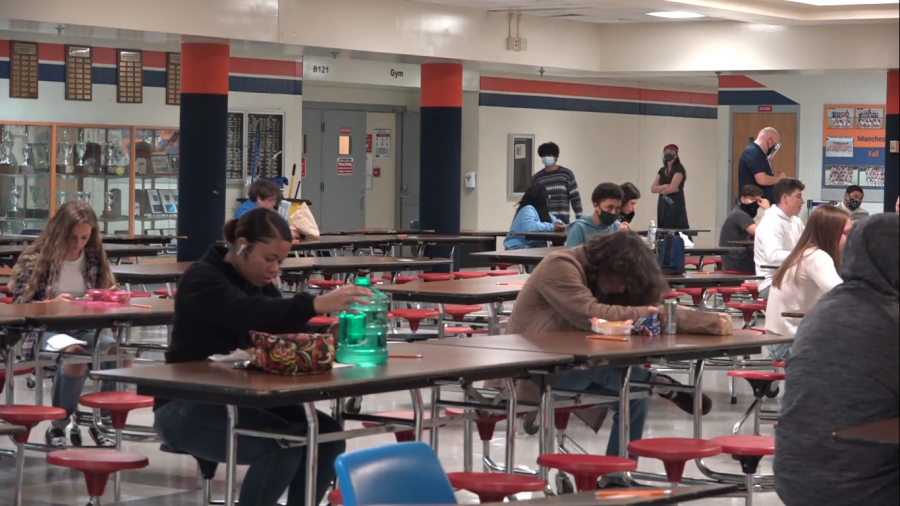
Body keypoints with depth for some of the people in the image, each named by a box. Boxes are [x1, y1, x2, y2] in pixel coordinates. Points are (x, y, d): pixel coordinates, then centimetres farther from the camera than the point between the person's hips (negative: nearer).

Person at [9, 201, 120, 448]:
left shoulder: (94, 257, 9)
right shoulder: (35, 259, -3)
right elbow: (18, 306, -4)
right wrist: (51, 303, -21)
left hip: (84, 329, 4)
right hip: (42, 332, -4)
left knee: (118, 350, -28)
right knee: (74, 355, -38)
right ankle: (58, 427, -18)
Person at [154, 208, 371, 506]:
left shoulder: (257, 283, 11)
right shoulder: (203, 280, -15)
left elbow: (286, 329, 3)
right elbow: (248, 314, -34)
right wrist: (316, 305, -47)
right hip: (187, 408, -8)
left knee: (326, 434, -12)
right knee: (283, 445, -29)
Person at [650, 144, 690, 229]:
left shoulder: (679, 169, -6)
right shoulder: (662, 171, 15)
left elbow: (672, 188, -16)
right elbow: (653, 188, 6)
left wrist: (660, 189, 3)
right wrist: (665, 186, -11)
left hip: (675, 206, -7)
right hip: (663, 206, 7)